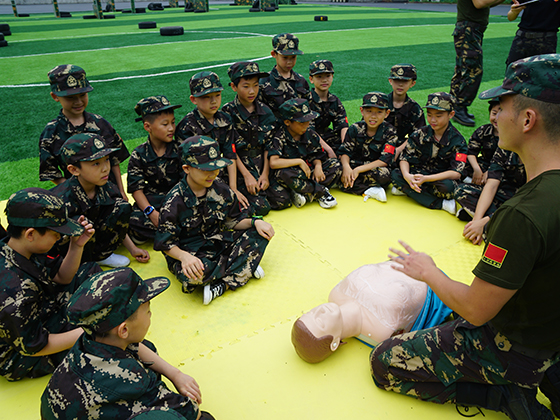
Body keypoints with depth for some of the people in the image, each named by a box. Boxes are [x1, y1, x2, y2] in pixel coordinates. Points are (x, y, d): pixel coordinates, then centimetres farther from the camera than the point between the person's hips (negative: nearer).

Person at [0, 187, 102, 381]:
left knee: (91, 271, 10)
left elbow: (61, 277, 4)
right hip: (21, 360, -9)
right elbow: (33, 348, -28)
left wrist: (77, 246, -13)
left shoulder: (24, 251, -13)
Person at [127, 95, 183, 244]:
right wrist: (151, 212, -21)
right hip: (151, 201, 0)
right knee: (134, 221, -26)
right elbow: (136, 189, -5)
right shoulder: (138, 155, -2)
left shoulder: (179, 150, -1)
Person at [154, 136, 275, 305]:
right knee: (191, 275, -40)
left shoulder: (221, 189, -3)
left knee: (260, 234, -12)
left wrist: (255, 222, -15)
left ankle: (220, 286, -23)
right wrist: (183, 256, -35)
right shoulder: (174, 201, -17)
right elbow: (166, 243, -14)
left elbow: (233, 221, 6)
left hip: (219, 242, 5)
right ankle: (244, 266, -16)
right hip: (190, 251, -5)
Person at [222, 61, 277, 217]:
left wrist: (265, 174, -7)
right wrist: (247, 176, -15)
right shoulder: (228, 112, -7)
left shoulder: (265, 111, 5)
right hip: (240, 168, -5)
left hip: (262, 166, 5)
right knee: (260, 207, -19)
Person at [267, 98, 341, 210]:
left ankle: (303, 194, -18)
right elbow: (273, 163, -28)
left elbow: (316, 156, 9)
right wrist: (299, 161, -22)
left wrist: (318, 166, -15)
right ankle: (320, 192, -18)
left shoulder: (310, 135, 1)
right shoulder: (279, 137, -16)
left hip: (306, 173, 5)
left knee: (335, 164, -6)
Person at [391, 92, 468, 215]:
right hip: (418, 175, 5)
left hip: (441, 178, -4)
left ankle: (407, 189, -18)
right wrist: (407, 175, -29)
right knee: (395, 174, -24)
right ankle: (441, 203, -25)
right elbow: (405, 157, -5)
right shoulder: (420, 134, -1)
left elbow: (456, 173, -20)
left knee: (448, 186, -38)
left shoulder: (458, 141, -10)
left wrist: (426, 178, -32)